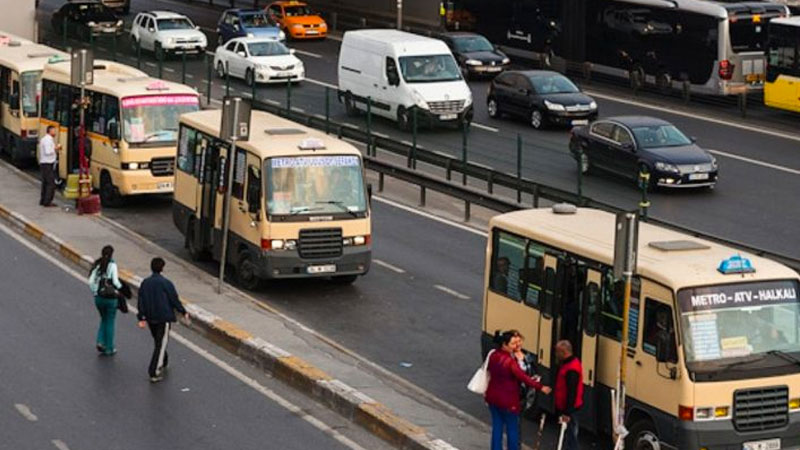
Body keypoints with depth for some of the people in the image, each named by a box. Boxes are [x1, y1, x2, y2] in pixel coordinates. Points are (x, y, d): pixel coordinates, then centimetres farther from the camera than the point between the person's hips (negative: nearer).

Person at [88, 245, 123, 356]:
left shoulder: (97, 265, 1)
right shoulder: (112, 265, -13)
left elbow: (91, 282, -3)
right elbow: (115, 282, -19)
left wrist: (95, 293, 9)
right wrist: (121, 288, 1)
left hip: (98, 298, 4)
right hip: (110, 298, -4)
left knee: (104, 320, 24)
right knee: (110, 322, 9)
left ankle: (100, 342, 7)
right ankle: (109, 348, 15)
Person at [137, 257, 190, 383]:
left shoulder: (145, 283, 2)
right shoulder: (166, 283, -15)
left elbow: (141, 302, 1)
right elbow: (175, 300, -10)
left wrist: (141, 318, 4)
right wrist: (184, 313, 3)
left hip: (150, 319, 6)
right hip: (164, 318, -6)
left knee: (158, 341, 25)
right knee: (161, 344, -3)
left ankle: (162, 363, 42)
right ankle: (154, 373, -8)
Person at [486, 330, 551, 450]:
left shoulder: (493, 356, -2)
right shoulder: (510, 361, -25)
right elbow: (523, 377, -26)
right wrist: (540, 387, -22)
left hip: (493, 398, 7)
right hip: (508, 401, -7)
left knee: (497, 427, 16)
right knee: (512, 429, 9)